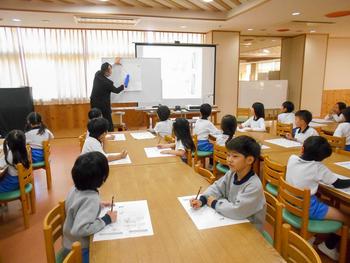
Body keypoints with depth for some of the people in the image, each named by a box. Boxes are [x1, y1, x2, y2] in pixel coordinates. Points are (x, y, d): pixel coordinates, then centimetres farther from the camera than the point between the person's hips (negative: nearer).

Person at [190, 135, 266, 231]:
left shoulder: (254, 186, -27)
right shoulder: (231, 174, -4)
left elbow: (237, 211, -33)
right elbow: (216, 187, 3)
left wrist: (215, 204, -18)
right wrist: (202, 200, -15)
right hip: (233, 221, 6)